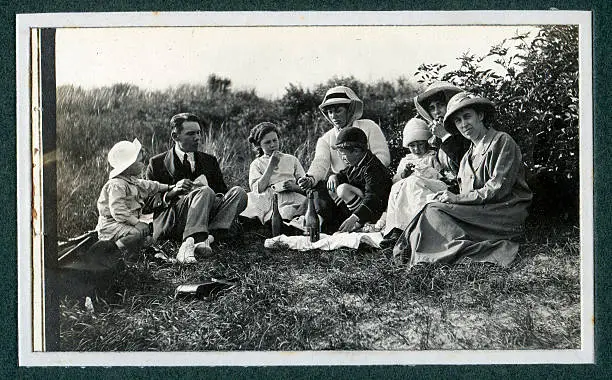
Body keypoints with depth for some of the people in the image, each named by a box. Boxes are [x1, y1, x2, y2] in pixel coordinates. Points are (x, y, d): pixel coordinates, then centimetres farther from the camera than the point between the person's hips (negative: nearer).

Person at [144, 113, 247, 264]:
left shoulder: (209, 161, 22)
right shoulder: (157, 163, 11)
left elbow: (223, 192, 17)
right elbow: (148, 202, 5)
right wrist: (172, 192, -14)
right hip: (169, 225, -4)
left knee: (238, 192, -20)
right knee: (205, 192, -29)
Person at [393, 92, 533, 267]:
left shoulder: (503, 141, -3)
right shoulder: (467, 157, 20)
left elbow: (498, 189, -13)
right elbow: (465, 195, 14)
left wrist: (457, 199, -12)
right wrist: (447, 198, -8)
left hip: (506, 214, -8)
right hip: (480, 213, 8)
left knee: (434, 212, -20)